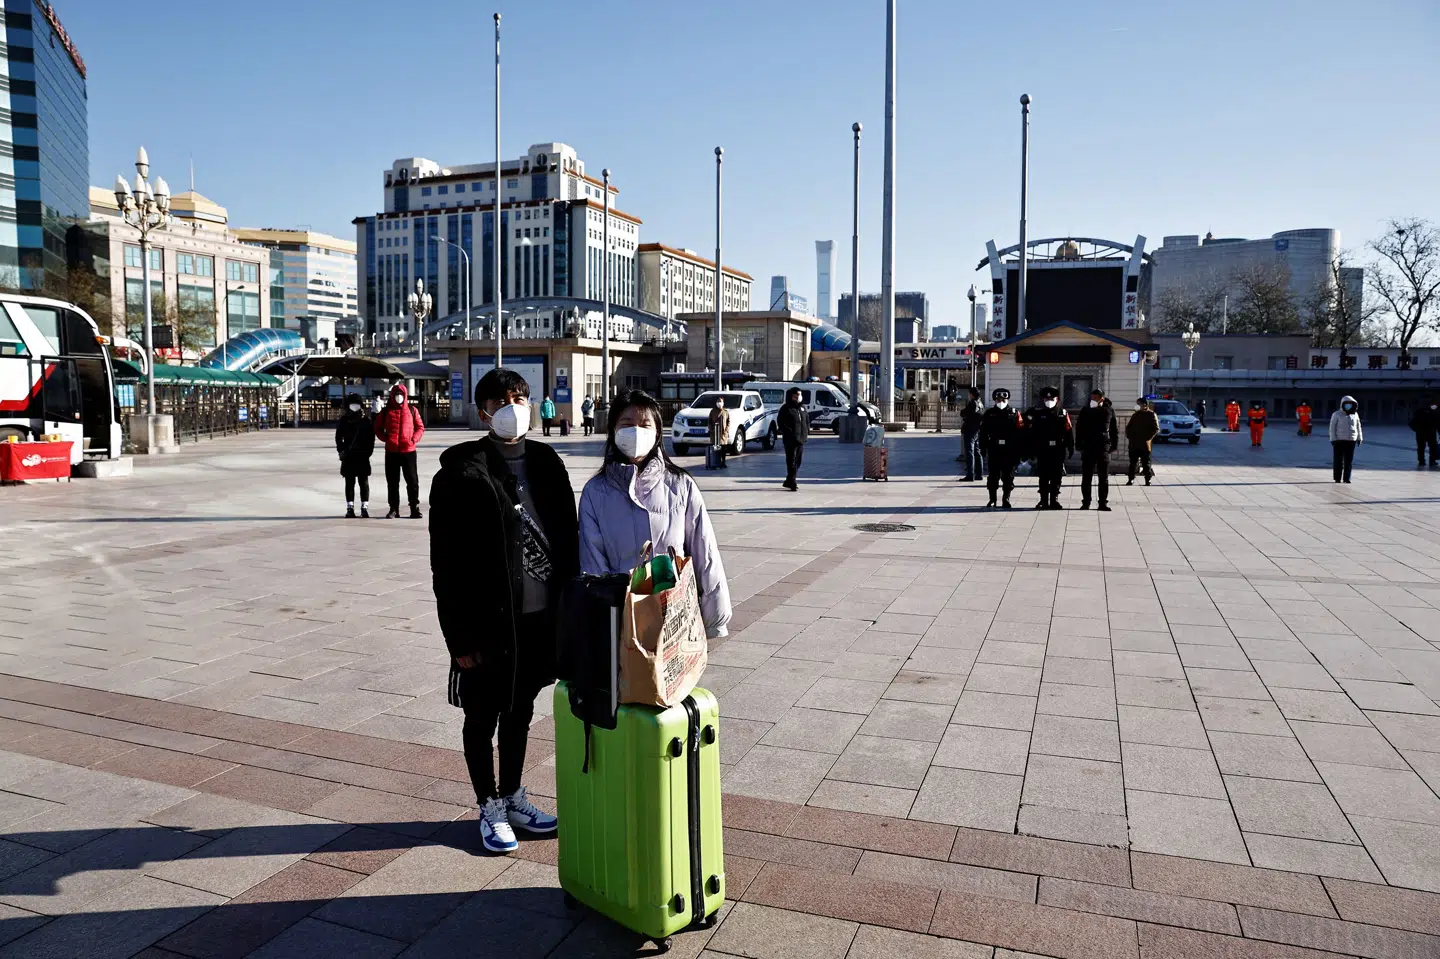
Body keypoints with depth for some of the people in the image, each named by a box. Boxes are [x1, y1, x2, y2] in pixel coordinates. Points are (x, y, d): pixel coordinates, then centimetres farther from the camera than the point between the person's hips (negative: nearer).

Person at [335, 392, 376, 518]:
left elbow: (371, 437, 2)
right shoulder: (344, 419, 6)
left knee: (364, 482, 1)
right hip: (348, 456, 1)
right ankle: (350, 508, 8)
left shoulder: (367, 419, 2)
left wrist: (369, 451, -6)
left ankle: (365, 508, 4)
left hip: (363, 456, -1)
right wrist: (341, 450, -1)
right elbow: (338, 436, 9)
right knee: (349, 483, 4)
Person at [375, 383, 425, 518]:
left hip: (409, 451, 0)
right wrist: (386, 438, -4)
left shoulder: (412, 410, 6)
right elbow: (378, 428, 11)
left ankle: (415, 508, 9)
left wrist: (414, 439, -6)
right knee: (392, 482, 6)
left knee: (412, 481, 2)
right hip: (391, 452, 1)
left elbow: (420, 427, 8)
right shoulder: (386, 411, 5)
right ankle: (393, 509, 13)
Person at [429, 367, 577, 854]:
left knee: (520, 712, 20)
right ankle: (490, 808, 30)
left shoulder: (546, 463, 5)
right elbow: (446, 563, -12)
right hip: (489, 622, -5)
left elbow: (569, 539, 8)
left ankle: (513, 797, 37)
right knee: (482, 718, 12)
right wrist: (460, 636, -15)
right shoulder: (461, 474, -11)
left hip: (540, 615, 5)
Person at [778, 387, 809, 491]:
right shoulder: (786, 408, -4)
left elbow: (807, 419, 25)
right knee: (791, 461, -10)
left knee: (798, 461, 12)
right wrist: (788, 432, -17)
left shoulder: (802, 407, 17)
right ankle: (792, 483, -11)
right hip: (790, 439, -8)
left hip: (801, 439, 8)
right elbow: (780, 421, -10)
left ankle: (789, 481, 23)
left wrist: (807, 431, 10)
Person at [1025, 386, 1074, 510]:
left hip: (1058, 450, 1)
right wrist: (1032, 448, -5)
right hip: (1042, 450, -1)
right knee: (1043, 476, 2)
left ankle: (1054, 500, 13)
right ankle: (1044, 501, 9)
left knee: (1056, 477, 5)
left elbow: (1069, 431, 5)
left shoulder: (1062, 413, 6)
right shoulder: (1037, 413, 1)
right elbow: (1030, 432, -1)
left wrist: (1071, 447, 2)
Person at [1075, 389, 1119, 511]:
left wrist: (1114, 445, 2)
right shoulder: (1085, 411, 4)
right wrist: (1079, 445, 1)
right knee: (1086, 477, 3)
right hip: (1088, 448, 1)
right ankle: (1085, 502, 10)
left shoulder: (1109, 411, 3)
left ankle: (1103, 503, 7)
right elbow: (1078, 428, 8)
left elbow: (1115, 429, 7)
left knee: (1104, 477, 3)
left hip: (1104, 448, -1)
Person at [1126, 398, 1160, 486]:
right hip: (1133, 444, 5)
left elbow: (1156, 429, -8)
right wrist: (1128, 436, 7)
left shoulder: (1151, 415, -3)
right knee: (1132, 463, 6)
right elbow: (1128, 427, 20)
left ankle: (1148, 481, 6)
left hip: (1145, 445, -5)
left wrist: (1148, 438, -14)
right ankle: (1131, 479, 12)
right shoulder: (1135, 415, 13)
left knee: (1146, 464, 0)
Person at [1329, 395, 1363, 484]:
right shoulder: (1337, 414, -1)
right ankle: (1338, 478, 4)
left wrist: (1359, 438, 17)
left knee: (1349, 460, 2)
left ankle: (1346, 478, 6)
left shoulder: (1355, 414, 11)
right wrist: (1333, 439, -9)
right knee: (1338, 460, -1)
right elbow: (1332, 427, -3)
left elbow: (1358, 427, 19)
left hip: (1351, 441, 3)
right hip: (1339, 441, -3)